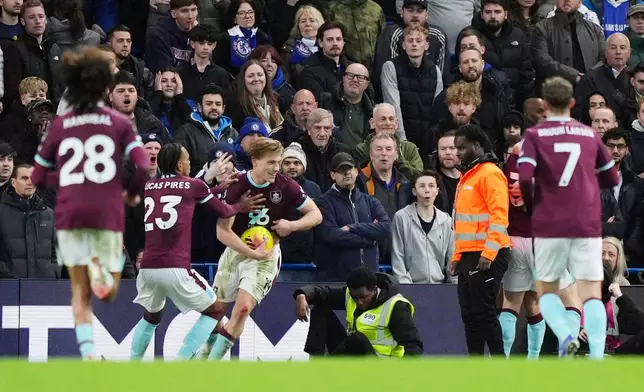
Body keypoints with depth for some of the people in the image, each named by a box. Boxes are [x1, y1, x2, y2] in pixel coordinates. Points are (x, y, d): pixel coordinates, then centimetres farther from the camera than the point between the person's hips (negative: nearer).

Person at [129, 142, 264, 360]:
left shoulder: (148, 187, 16)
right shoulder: (193, 186, 3)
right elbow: (223, 212, 18)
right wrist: (241, 207, 39)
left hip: (147, 267, 5)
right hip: (175, 268, -5)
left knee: (151, 317, 30)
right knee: (214, 311, 13)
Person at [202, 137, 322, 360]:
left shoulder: (285, 186, -12)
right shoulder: (237, 185, -15)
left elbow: (316, 215, -2)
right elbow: (223, 231, -17)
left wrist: (291, 225, -20)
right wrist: (251, 253, -25)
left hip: (266, 254, -1)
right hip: (235, 251, 1)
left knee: (243, 308, -19)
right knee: (215, 308, 10)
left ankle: (212, 365, -11)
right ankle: (205, 353, 37)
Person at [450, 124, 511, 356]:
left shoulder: (490, 173, -9)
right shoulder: (467, 176, 21)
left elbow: (499, 215, -17)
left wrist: (488, 253, -23)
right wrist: (457, 255, 19)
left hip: (487, 257, -9)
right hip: (468, 256, 9)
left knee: (483, 311, -10)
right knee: (470, 314, 8)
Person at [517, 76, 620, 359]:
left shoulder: (534, 135, 0)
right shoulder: (589, 134, 9)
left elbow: (525, 177, -13)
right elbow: (611, 179, 15)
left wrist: (531, 206, 5)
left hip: (550, 226, -1)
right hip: (588, 226, 1)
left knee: (546, 290, 13)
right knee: (591, 293, 0)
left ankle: (565, 335, -13)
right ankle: (597, 357, -15)